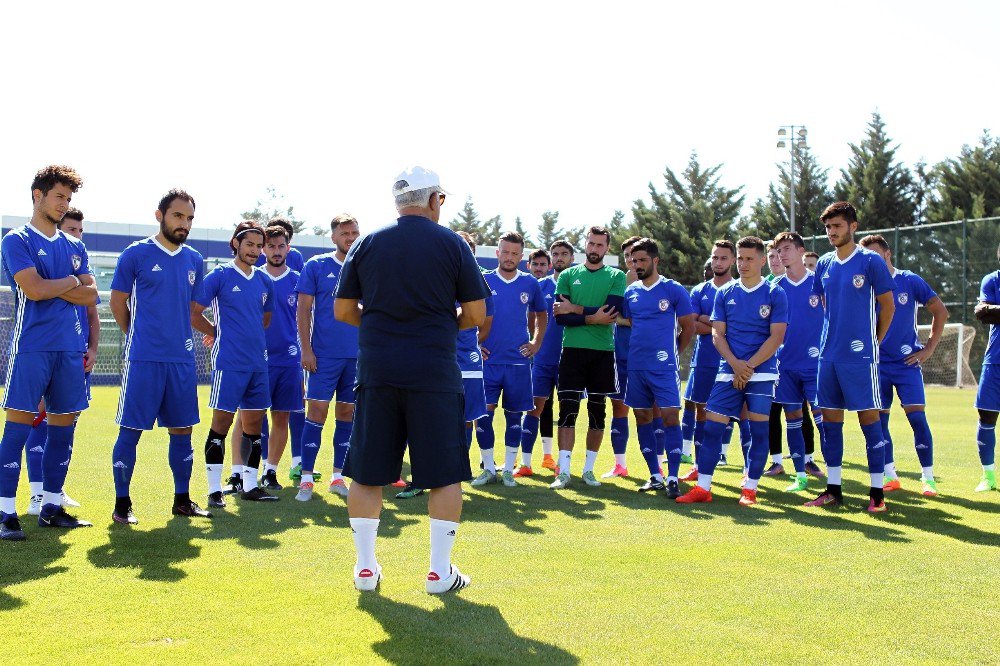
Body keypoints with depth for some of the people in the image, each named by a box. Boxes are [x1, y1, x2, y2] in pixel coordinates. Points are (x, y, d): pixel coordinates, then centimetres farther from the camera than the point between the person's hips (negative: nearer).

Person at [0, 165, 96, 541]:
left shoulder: (74, 248, 17)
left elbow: (91, 295, 7)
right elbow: (34, 289, -15)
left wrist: (51, 289, -7)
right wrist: (70, 282, 0)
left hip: (70, 348, 6)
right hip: (32, 347, -6)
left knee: (63, 425, 8)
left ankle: (51, 507, 16)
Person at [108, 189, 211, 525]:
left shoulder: (194, 260, 10)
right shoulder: (136, 254, -4)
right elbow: (117, 302, 3)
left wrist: (178, 336, 14)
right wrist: (140, 336, 10)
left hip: (183, 359, 5)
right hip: (144, 358, -5)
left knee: (182, 429, 10)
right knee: (130, 430, -1)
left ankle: (182, 500, 21)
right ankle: (122, 503, 9)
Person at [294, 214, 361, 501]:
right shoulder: (316, 266, 1)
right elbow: (304, 310, -1)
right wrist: (306, 349, -8)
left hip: (358, 355, 3)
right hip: (324, 355, -3)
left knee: (347, 414, 8)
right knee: (317, 412, -5)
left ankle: (338, 476, 18)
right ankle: (306, 478, 1)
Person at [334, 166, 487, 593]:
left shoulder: (367, 244, 7)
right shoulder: (452, 244, 0)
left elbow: (342, 310, 8)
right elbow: (477, 314, 1)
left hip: (376, 370, 3)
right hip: (434, 374, -2)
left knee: (367, 473, 11)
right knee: (445, 474, 7)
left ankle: (365, 566, 15)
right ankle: (440, 571, 9)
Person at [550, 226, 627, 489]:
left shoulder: (617, 277, 5)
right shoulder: (568, 275, 7)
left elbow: (612, 311, -11)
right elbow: (560, 317, -4)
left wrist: (575, 308, -10)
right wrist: (592, 318, -14)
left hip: (603, 352, 0)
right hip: (573, 349, 0)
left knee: (597, 412, 6)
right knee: (567, 410, -4)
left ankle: (589, 469, 16)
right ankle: (564, 471, -2)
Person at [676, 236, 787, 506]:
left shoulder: (774, 294, -1)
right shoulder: (725, 293, 8)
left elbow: (776, 337, -6)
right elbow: (717, 334, 5)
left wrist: (748, 367, -12)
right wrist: (735, 363, -11)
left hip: (761, 372, -3)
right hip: (728, 371, 3)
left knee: (758, 430, -2)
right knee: (712, 426, -1)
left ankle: (750, 489, 9)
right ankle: (703, 487, 5)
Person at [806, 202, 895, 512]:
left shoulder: (871, 261, -7)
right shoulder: (824, 264, 9)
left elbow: (888, 306, -2)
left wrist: (874, 341, 3)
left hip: (860, 355, -6)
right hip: (829, 355, 6)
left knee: (869, 417, -2)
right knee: (830, 419, 8)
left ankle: (876, 492, 4)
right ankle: (833, 489, 18)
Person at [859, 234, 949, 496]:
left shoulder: (910, 281, -3)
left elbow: (940, 311, 3)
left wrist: (929, 348, -1)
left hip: (907, 362, -2)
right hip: (876, 364, 2)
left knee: (917, 416, -9)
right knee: (878, 420, 2)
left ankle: (928, 478, 2)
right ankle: (890, 476, 14)